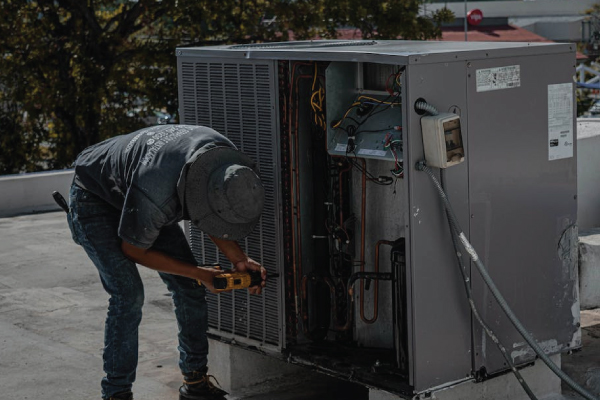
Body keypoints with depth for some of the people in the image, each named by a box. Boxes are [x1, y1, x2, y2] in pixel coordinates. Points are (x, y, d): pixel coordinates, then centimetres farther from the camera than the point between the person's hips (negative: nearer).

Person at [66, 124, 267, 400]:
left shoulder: (227, 159, -25)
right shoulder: (155, 193, -44)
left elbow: (209, 217, -4)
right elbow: (133, 250, -23)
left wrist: (239, 260, -17)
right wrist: (199, 274, -19)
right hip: (95, 199, -7)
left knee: (188, 287, 0)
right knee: (128, 294, -19)